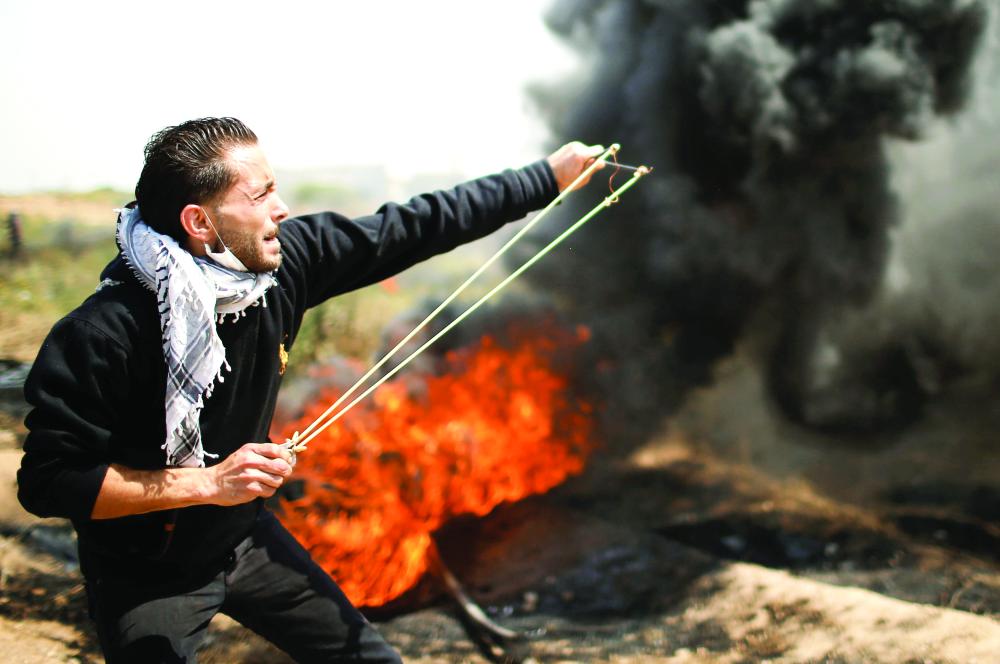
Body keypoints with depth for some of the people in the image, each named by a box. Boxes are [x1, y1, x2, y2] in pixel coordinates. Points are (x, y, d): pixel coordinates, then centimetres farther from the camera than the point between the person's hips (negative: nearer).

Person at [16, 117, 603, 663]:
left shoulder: (283, 261, -17)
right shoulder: (102, 336, -31)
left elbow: (411, 229, -8)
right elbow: (48, 482, -27)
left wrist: (548, 177, -3)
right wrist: (206, 484, -33)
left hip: (247, 537, 6)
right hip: (146, 578, -5)